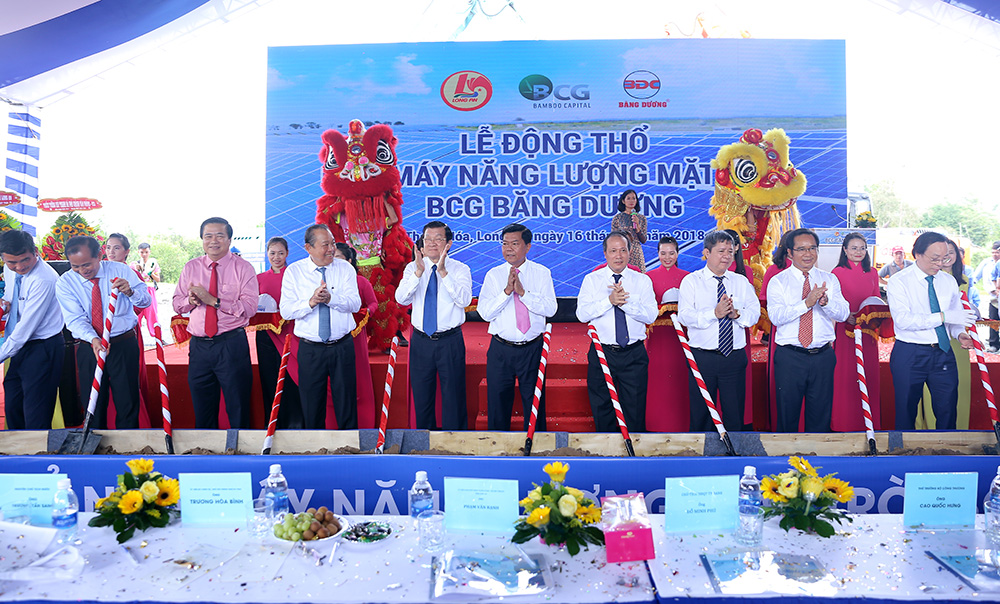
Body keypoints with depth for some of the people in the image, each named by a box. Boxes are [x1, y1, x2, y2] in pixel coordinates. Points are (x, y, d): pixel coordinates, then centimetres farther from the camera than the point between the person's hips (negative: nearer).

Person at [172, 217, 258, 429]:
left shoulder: (243, 268, -3)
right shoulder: (191, 268, 11)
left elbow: (250, 307, -13)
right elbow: (177, 304, 12)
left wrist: (213, 300, -19)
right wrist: (190, 300, -10)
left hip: (232, 345, -4)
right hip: (199, 346, 4)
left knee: (238, 409, 3)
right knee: (202, 411, 14)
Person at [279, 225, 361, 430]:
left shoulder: (345, 268, 2)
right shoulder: (294, 272, 0)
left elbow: (355, 304, -10)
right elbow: (286, 311, -8)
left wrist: (330, 298, -26)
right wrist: (310, 302, -24)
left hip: (343, 347, 0)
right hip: (310, 349, 0)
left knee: (347, 403, 7)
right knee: (311, 407, 10)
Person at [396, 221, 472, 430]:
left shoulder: (460, 269, -2)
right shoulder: (412, 268, 4)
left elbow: (464, 300, -19)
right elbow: (401, 298, -11)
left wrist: (443, 272, -26)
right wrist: (419, 272, -22)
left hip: (450, 342, -2)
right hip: (421, 341, 2)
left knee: (454, 396, 4)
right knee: (421, 397, 12)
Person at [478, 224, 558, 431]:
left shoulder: (542, 273, 2)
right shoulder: (493, 275, 3)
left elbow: (550, 309, -10)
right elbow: (485, 312, -6)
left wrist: (523, 292, -18)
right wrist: (507, 291, -17)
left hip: (532, 349, -1)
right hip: (501, 349, 1)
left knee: (535, 403, 7)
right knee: (498, 403, 8)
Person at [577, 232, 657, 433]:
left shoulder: (642, 280, 6)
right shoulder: (592, 280, 4)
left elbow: (651, 315, -6)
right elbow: (582, 314, -8)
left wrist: (624, 302, -19)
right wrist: (609, 300, -20)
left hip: (634, 355, 0)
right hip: (601, 353, 0)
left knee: (635, 412, 5)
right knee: (602, 411, 9)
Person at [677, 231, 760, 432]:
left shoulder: (741, 282, 12)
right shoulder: (691, 281, 1)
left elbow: (755, 313, 4)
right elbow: (684, 316, -10)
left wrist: (737, 314, -17)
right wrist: (714, 313, -23)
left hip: (735, 358, 3)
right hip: (702, 358, -3)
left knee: (735, 415, 7)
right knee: (701, 414, 4)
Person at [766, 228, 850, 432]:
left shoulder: (829, 279, 9)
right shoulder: (778, 281, 0)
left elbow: (843, 314, -3)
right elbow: (776, 316, -15)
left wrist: (826, 301, -24)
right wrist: (806, 303, -27)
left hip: (823, 356, 3)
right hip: (789, 357, -2)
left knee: (821, 415, 10)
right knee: (787, 414, 6)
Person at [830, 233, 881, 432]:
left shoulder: (872, 274, 11)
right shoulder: (838, 272, -4)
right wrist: (846, 315, -19)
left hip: (868, 331, 5)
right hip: (845, 329, -4)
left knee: (868, 376, 7)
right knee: (845, 376, -2)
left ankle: (869, 422, 18)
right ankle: (844, 424, 7)